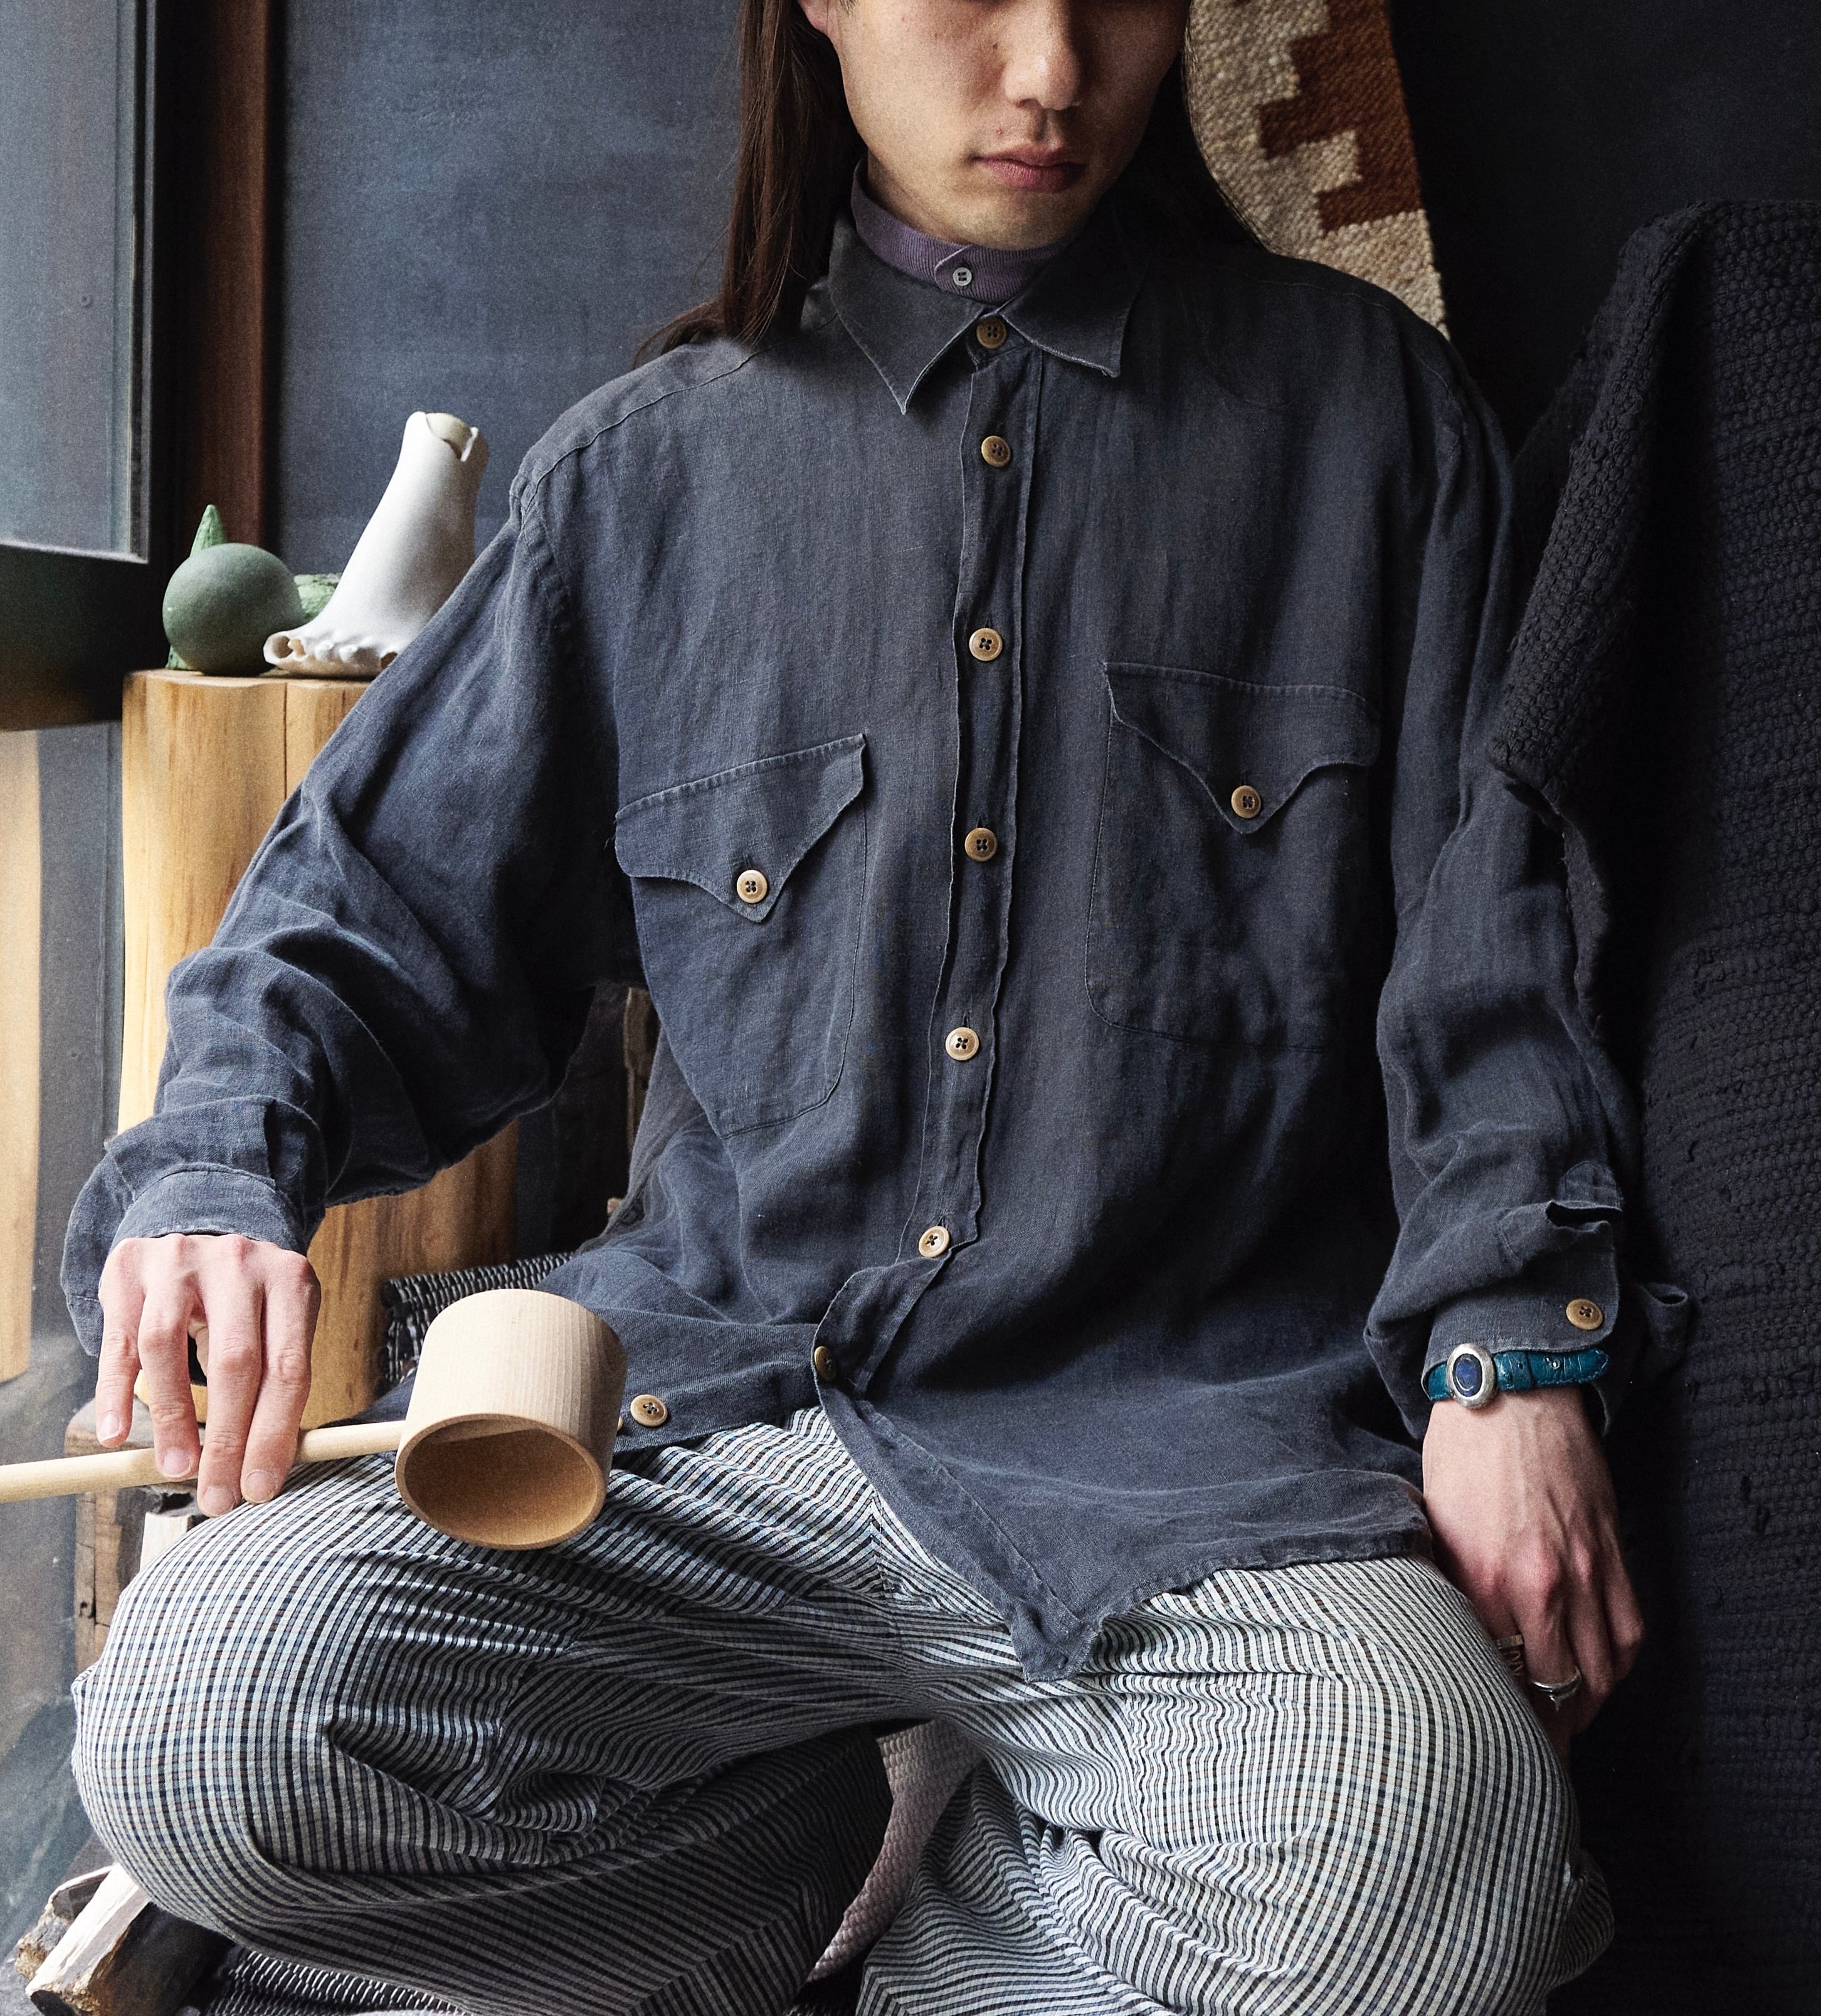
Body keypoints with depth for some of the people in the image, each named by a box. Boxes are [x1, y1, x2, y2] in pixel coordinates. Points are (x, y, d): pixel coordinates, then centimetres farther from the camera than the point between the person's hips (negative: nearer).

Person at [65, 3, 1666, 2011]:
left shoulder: (1360, 401, 11)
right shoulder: (650, 468, 14)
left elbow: (1491, 931, 6)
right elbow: (383, 901, 14)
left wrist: (1511, 1351, -9)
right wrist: (214, 1179, -6)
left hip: (1196, 1440, -1)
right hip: (708, 1419, 2)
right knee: (194, 1716, -24)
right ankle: (808, 1845, 7)